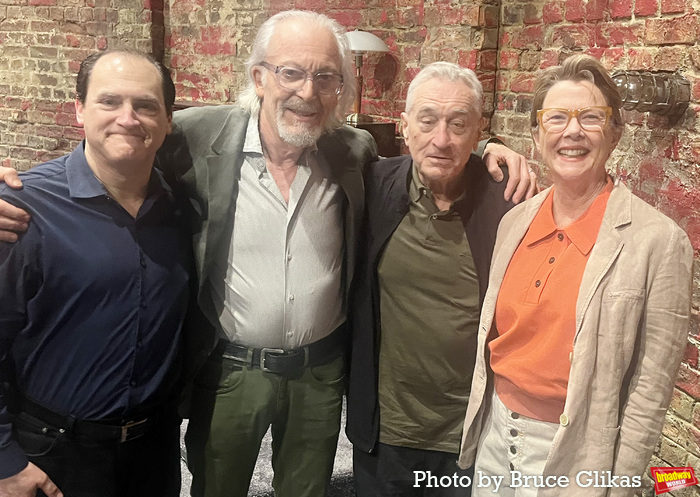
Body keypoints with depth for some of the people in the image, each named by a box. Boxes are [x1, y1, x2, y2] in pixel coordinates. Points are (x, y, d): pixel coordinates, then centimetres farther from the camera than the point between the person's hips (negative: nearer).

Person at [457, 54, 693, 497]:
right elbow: (495, 337, 8)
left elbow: (652, 386, -12)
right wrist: (478, 427, 9)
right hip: (495, 436, 5)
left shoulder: (659, 241, -15)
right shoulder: (515, 221, 0)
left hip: (573, 455, -4)